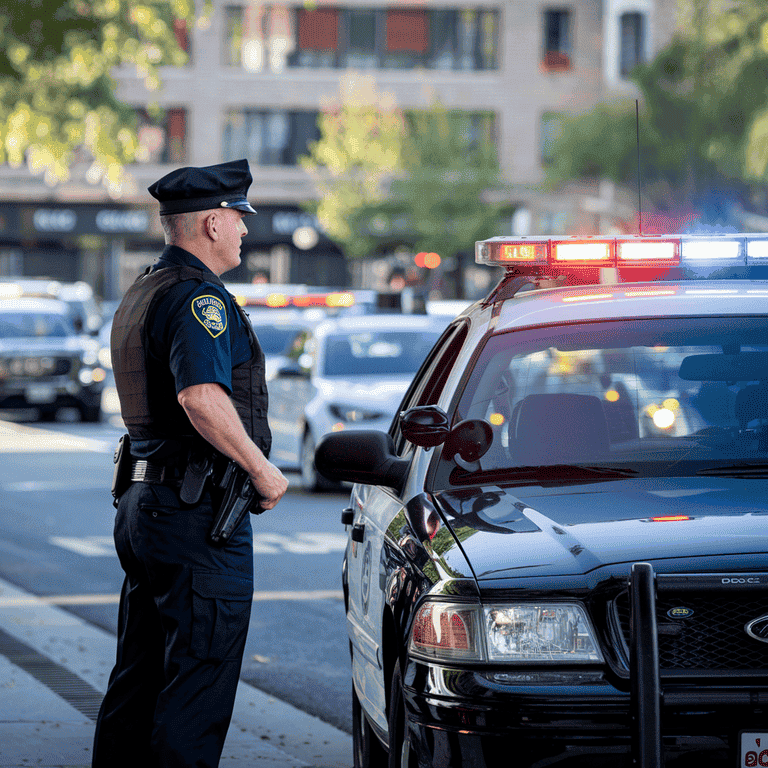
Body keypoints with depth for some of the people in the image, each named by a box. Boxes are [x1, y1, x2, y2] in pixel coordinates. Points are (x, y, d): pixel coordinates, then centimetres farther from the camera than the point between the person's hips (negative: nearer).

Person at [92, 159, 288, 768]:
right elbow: (201, 396, -30)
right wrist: (262, 467, -20)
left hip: (140, 505, 10)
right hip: (199, 512, -10)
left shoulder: (141, 293, 17)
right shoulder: (198, 297, -15)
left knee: (138, 675, 15)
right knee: (199, 679, -6)